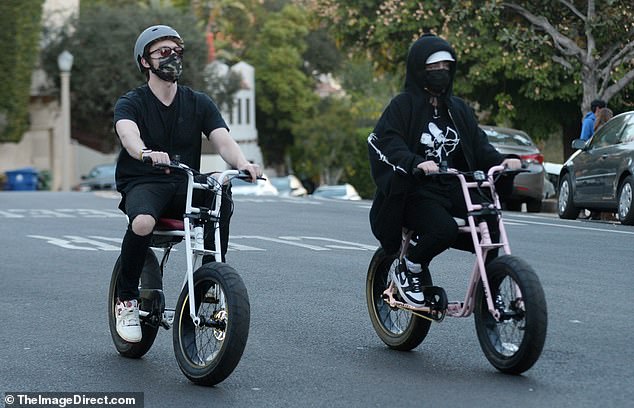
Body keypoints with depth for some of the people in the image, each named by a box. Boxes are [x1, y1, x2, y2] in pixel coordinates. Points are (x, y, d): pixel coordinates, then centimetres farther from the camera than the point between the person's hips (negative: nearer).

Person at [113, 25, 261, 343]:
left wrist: (241, 162, -30)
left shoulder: (199, 103, 10)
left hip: (186, 185, 3)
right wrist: (146, 153, -47)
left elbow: (223, 139, -7)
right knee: (143, 222, -37)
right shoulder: (131, 103, 1)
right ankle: (126, 300, -13)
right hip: (142, 182, -2)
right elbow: (128, 134, -23)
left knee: (221, 193, -32)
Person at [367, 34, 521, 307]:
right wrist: (416, 163, -34)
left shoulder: (457, 108, 17)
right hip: (417, 190, -5)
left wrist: (501, 160, -9)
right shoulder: (403, 105, -2)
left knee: (491, 224, -20)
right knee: (444, 230, -32)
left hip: (454, 189, 6)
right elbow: (387, 143, -16)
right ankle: (407, 270, -5)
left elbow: (479, 144, 13)